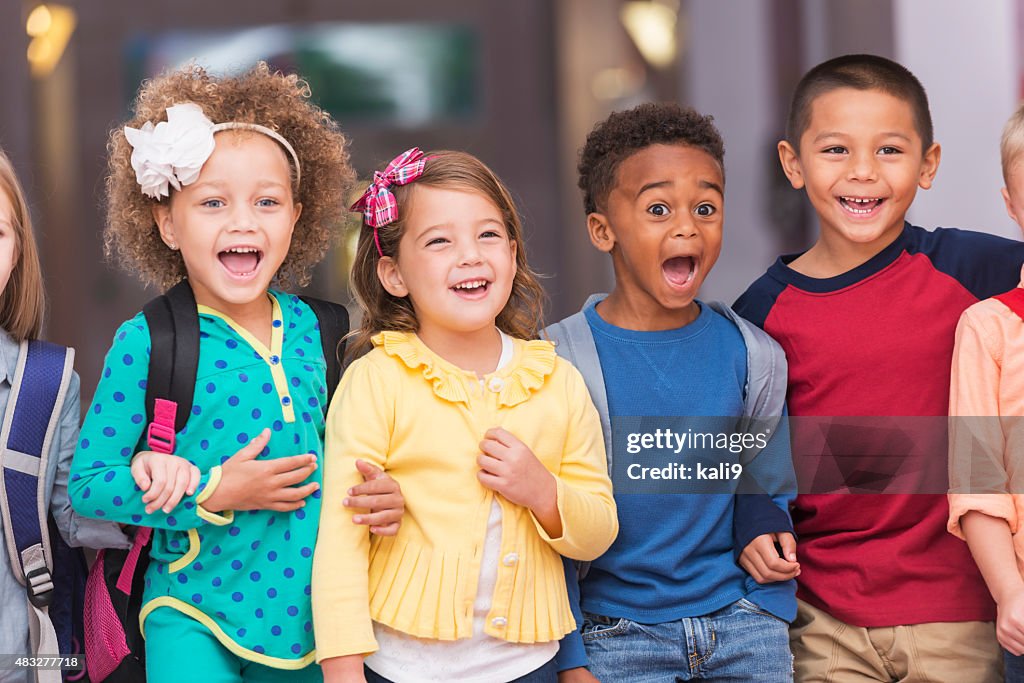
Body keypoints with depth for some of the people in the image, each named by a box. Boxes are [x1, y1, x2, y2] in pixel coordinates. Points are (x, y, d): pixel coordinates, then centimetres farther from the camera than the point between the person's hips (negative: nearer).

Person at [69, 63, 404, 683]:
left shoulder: (304, 324, 3)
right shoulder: (146, 344, -11)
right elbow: (86, 483, -9)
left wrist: (370, 492, -3)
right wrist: (214, 495, -17)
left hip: (305, 606, 5)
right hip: (195, 615, -4)